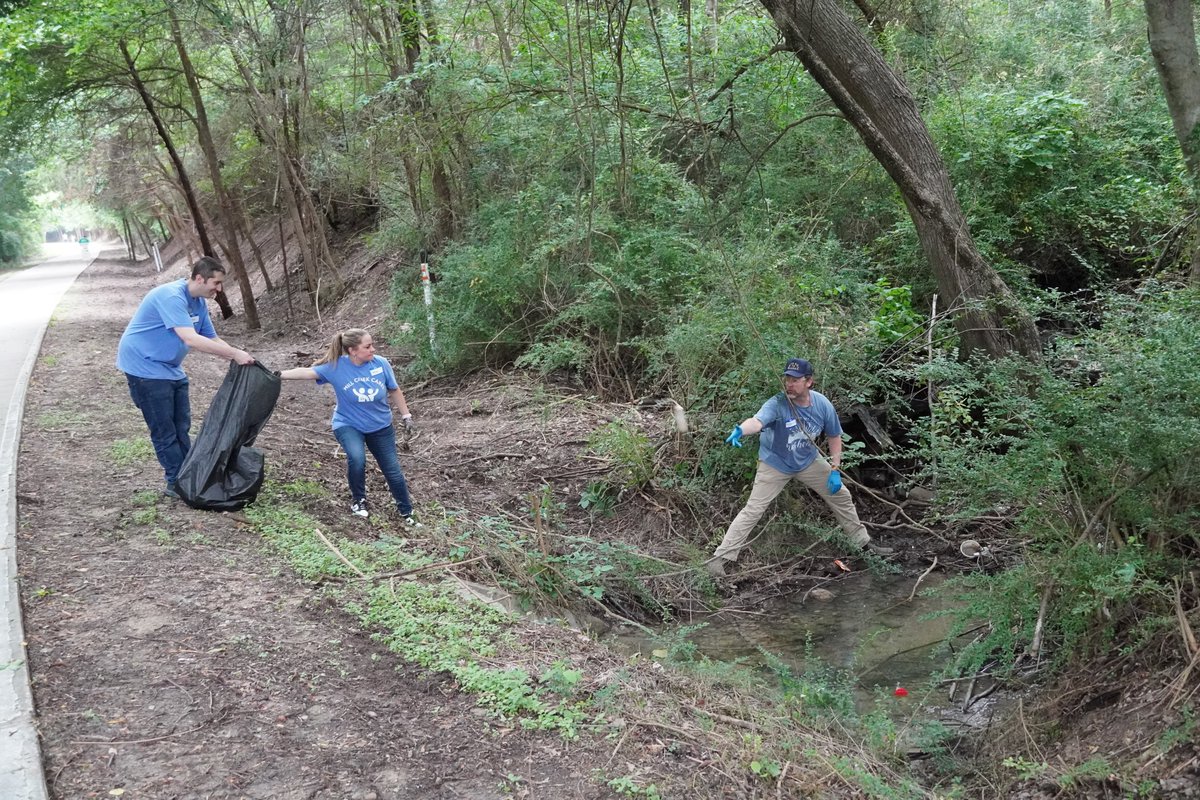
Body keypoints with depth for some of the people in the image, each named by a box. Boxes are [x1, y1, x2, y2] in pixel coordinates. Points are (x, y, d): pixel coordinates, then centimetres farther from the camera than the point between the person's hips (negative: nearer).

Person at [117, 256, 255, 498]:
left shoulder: (199, 303, 3)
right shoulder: (171, 296, -26)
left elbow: (212, 339, 9)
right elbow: (191, 339, -36)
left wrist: (237, 358, -8)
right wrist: (235, 353, -34)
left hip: (170, 369, 9)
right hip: (146, 368, -9)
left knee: (181, 427, 11)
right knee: (164, 431, -3)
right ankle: (176, 483, 4)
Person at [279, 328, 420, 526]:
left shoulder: (380, 363, -15)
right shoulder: (336, 366, -19)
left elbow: (394, 391, -1)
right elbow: (307, 372, -22)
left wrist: (406, 416, 3)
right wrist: (279, 375, -34)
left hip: (380, 426, 2)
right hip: (349, 425, -2)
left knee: (393, 471, 5)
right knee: (357, 458, -31)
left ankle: (406, 512, 28)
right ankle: (358, 499, -2)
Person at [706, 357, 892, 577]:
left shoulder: (822, 405, -18)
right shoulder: (777, 404, -31)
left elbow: (834, 436, -2)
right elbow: (757, 421, -52)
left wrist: (835, 470, -8)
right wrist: (740, 430, -75)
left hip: (808, 461, 5)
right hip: (775, 463, -4)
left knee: (841, 496, 12)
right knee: (752, 510, -12)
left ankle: (864, 543, 34)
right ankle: (721, 557, -7)